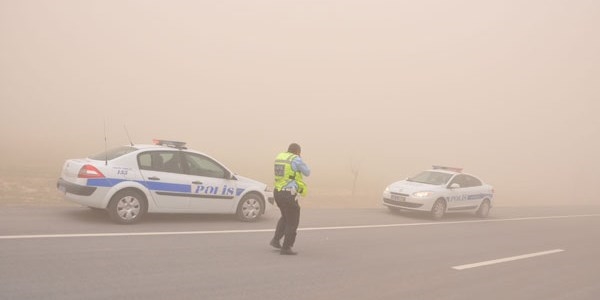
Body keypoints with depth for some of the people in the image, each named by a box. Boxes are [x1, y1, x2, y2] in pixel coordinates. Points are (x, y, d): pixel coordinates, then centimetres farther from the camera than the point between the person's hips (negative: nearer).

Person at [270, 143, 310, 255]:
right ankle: (286, 248, 7)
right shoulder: (296, 159, -12)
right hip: (288, 194, -8)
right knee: (292, 222, 5)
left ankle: (276, 240, 22)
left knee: (285, 217, 28)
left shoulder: (279, 157, 11)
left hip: (277, 192, 8)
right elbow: (307, 172, 0)